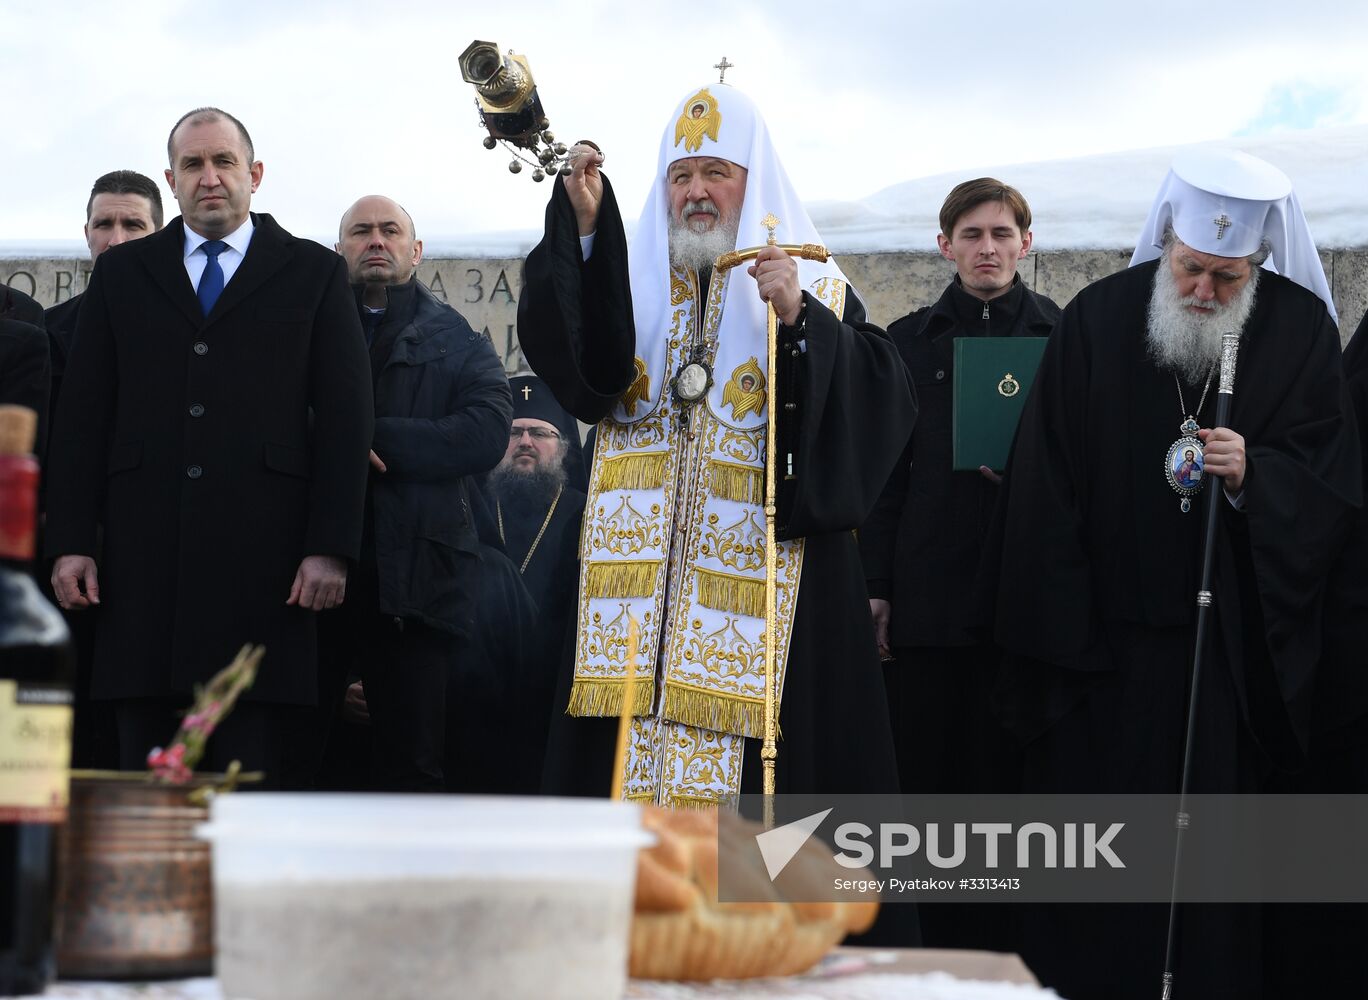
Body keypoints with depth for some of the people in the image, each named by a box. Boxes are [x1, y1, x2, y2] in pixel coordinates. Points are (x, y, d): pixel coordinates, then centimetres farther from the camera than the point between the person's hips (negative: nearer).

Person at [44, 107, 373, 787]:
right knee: (145, 771, 1)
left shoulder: (314, 273, 10)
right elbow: (81, 416, 12)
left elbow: (345, 419, 4)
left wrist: (331, 548, -5)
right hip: (144, 558, 2)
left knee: (258, 756, -5)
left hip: (262, 559, -2)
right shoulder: (122, 273, 16)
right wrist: (70, 542, 2)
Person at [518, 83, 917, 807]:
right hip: (639, 576, 2)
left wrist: (798, 318, -21)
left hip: (762, 576, -2)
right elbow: (578, 366, -10)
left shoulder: (814, 290, 7)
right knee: (630, 752, 0)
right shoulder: (630, 278, 11)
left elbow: (882, 402, -8)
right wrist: (583, 227, -21)